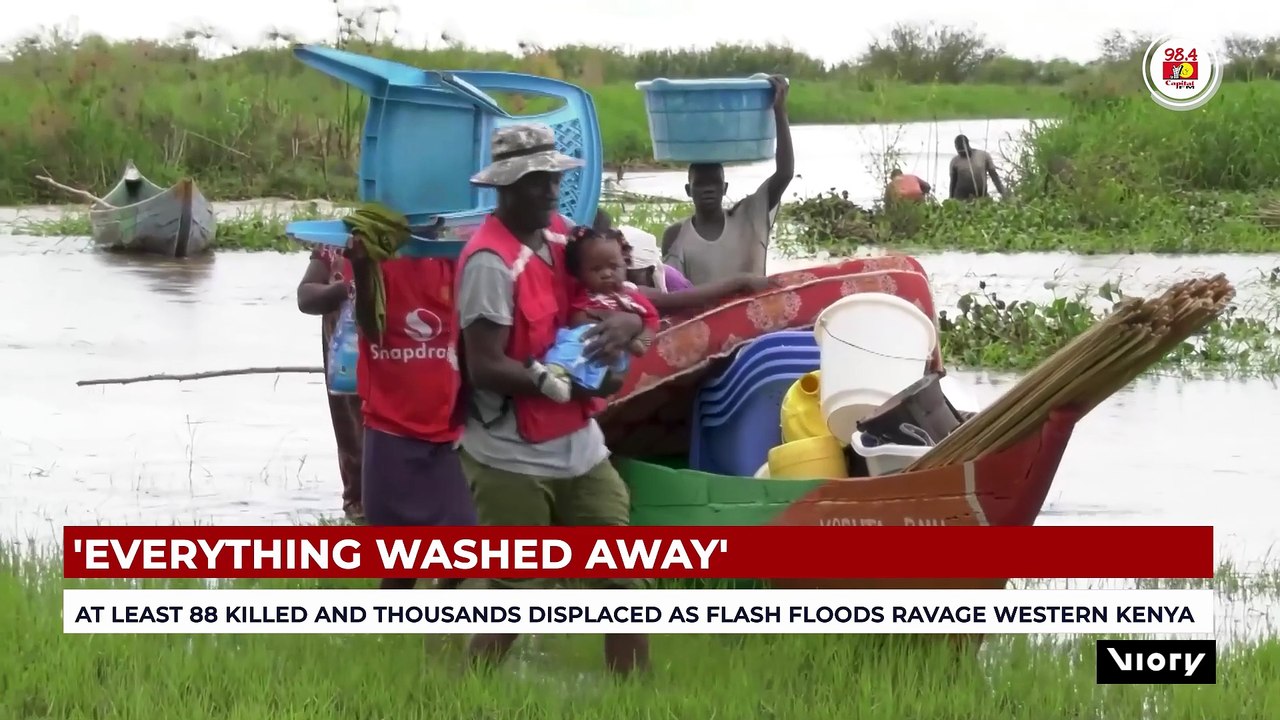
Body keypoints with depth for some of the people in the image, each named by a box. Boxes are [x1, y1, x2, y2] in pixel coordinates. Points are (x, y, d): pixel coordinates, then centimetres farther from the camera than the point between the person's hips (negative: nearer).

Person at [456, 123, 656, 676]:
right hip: (513, 459, -8)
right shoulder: (490, 260, -17)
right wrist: (566, 383, -21)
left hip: (579, 447, 8)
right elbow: (485, 368, -21)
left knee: (624, 578, 6)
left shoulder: (559, 243, 8)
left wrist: (627, 323, -11)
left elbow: (619, 295, 12)